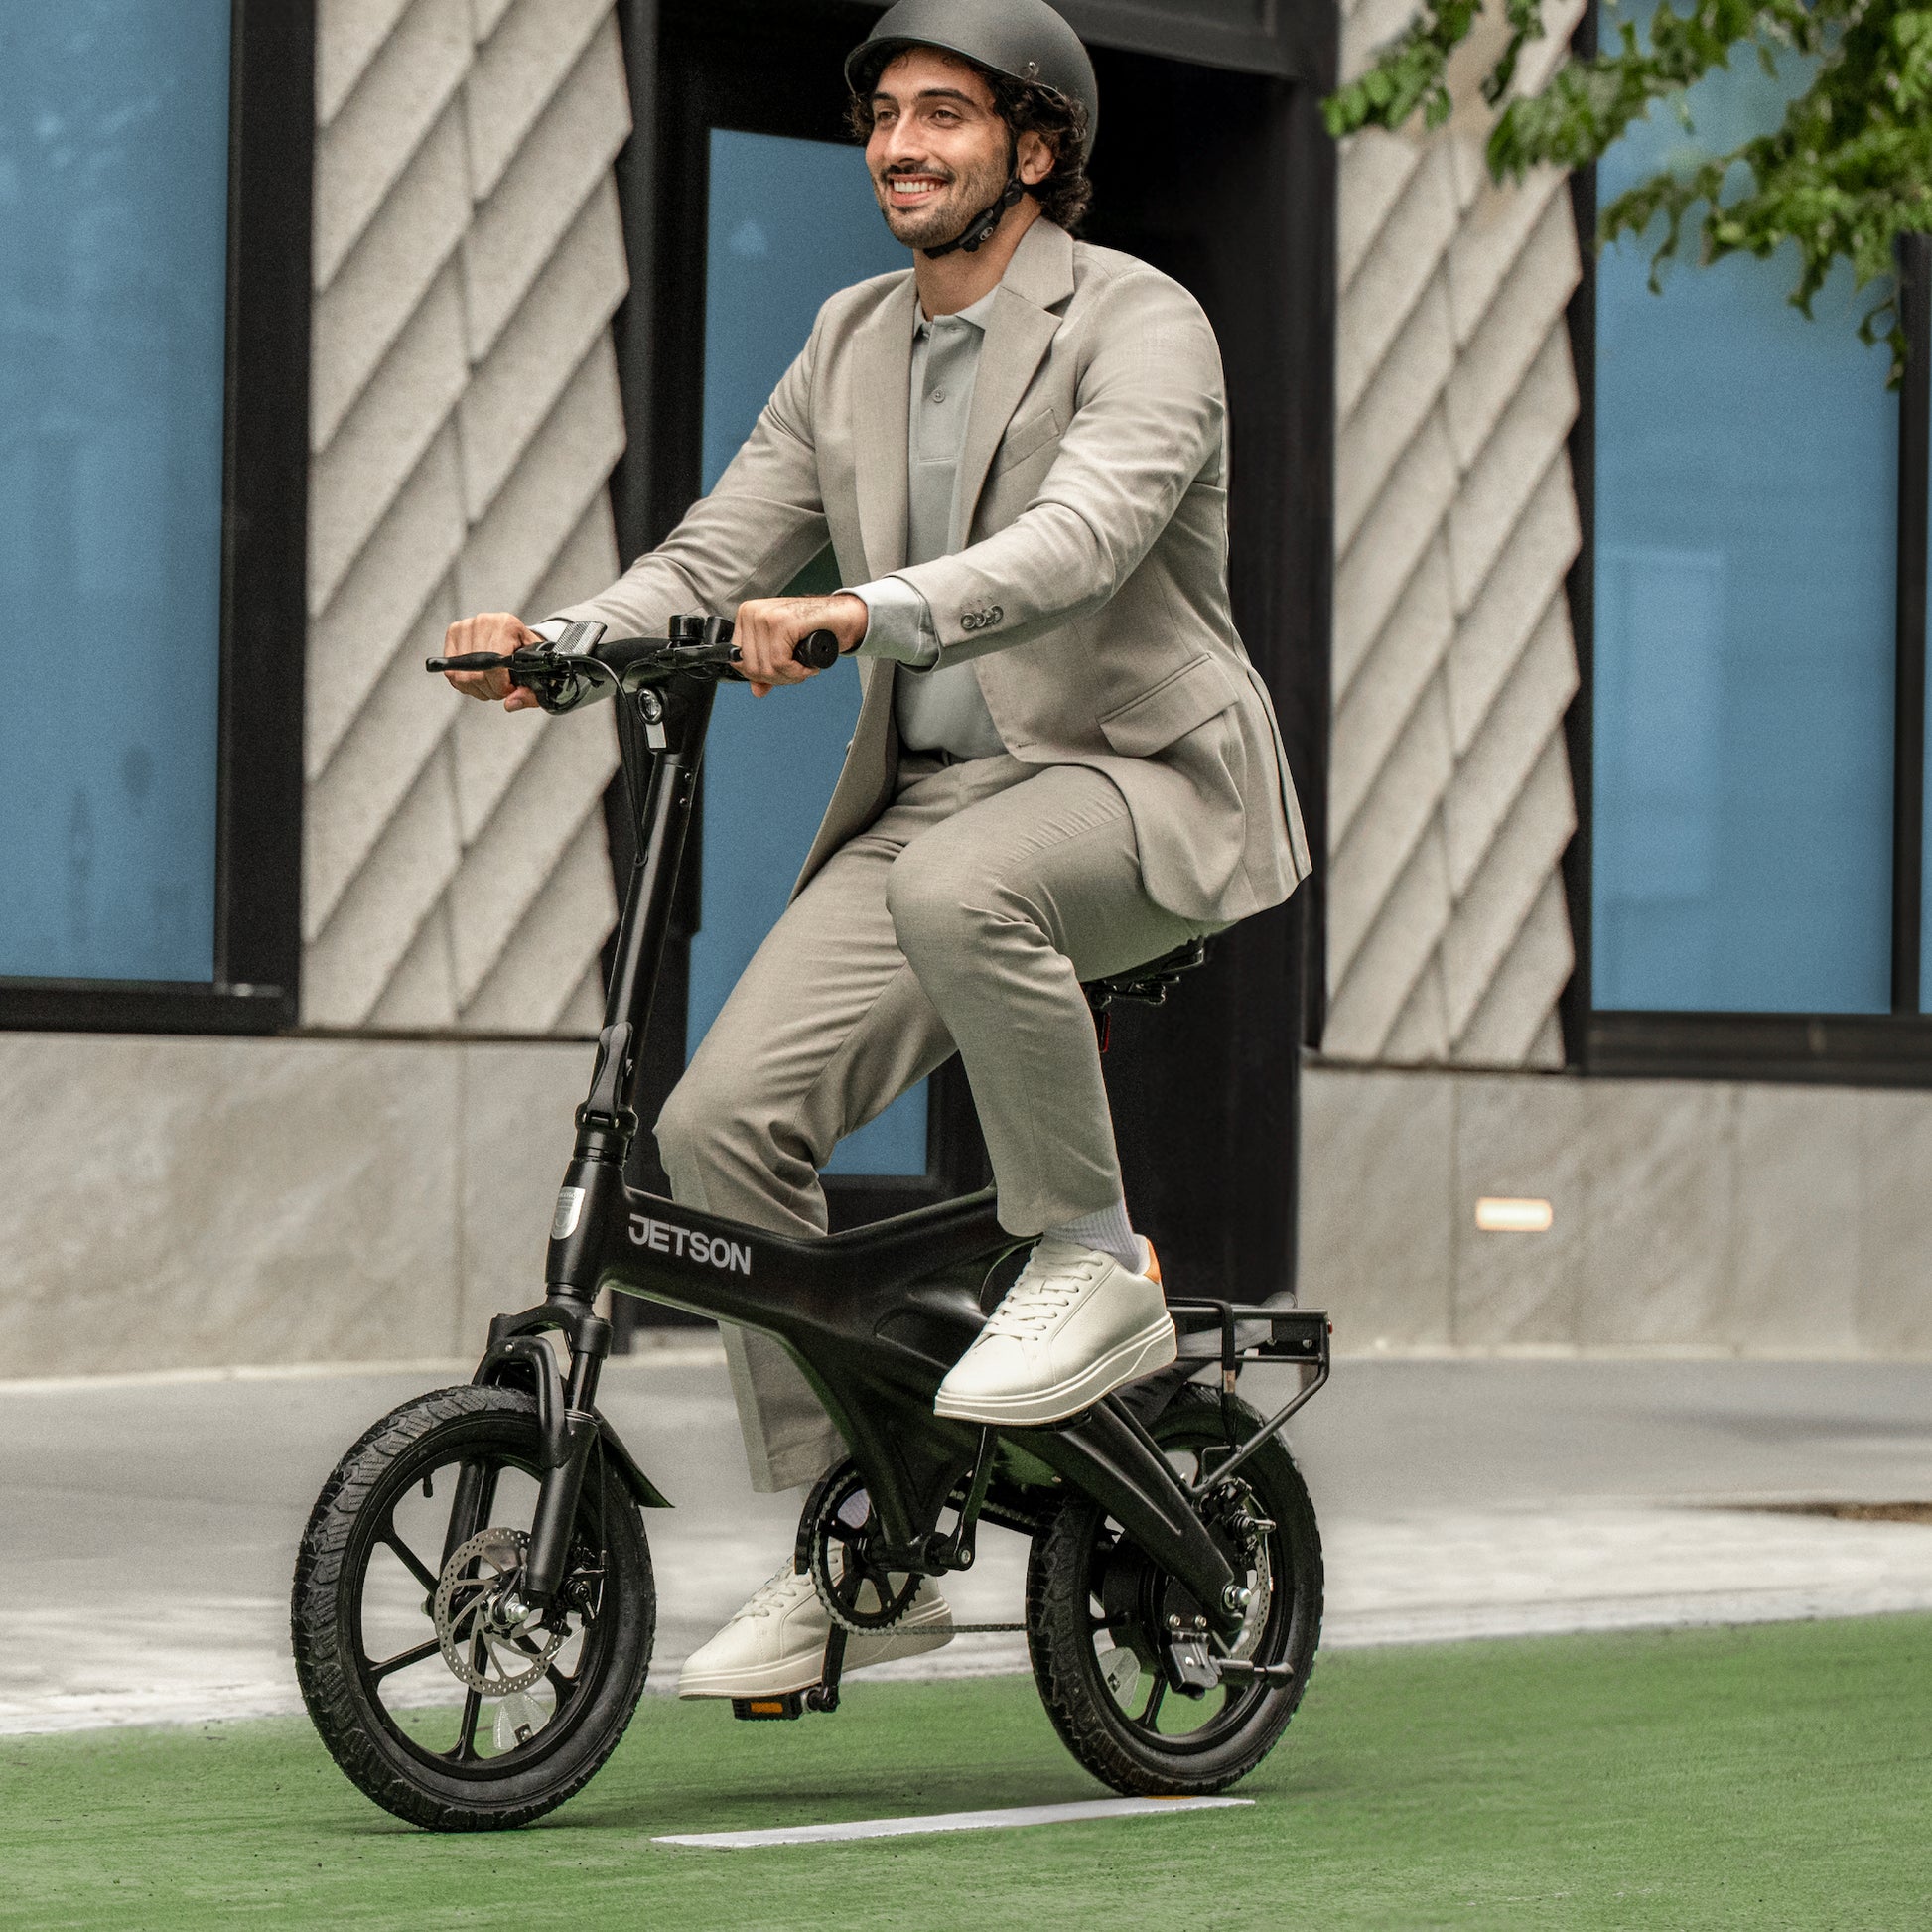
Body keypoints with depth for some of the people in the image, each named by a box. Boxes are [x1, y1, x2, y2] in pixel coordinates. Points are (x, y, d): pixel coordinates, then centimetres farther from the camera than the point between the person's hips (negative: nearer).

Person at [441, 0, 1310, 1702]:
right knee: (726, 1119, -12)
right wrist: (560, 642, -13)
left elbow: (1080, 540, -28)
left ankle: (1094, 1262, -17)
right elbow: (716, 555, 8)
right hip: (927, 796, 6)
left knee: (959, 888, -40)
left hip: (1142, 785, -6)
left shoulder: (1140, 328, -10)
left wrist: (862, 613, -43)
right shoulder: (853, 344, 12)